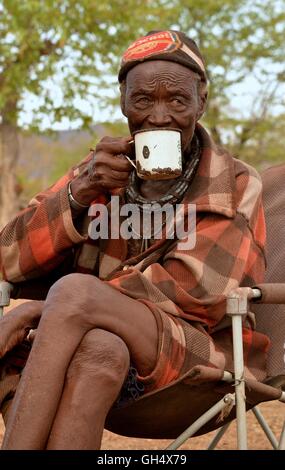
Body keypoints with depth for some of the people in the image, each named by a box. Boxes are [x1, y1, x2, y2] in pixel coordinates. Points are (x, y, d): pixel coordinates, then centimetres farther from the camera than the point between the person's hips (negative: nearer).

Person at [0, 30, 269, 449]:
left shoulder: (234, 187, 4)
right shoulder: (101, 170, 13)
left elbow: (192, 288, -10)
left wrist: (46, 310, -17)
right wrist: (80, 193, -15)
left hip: (197, 350, -2)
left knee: (71, 291, -31)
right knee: (100, 350, -37)